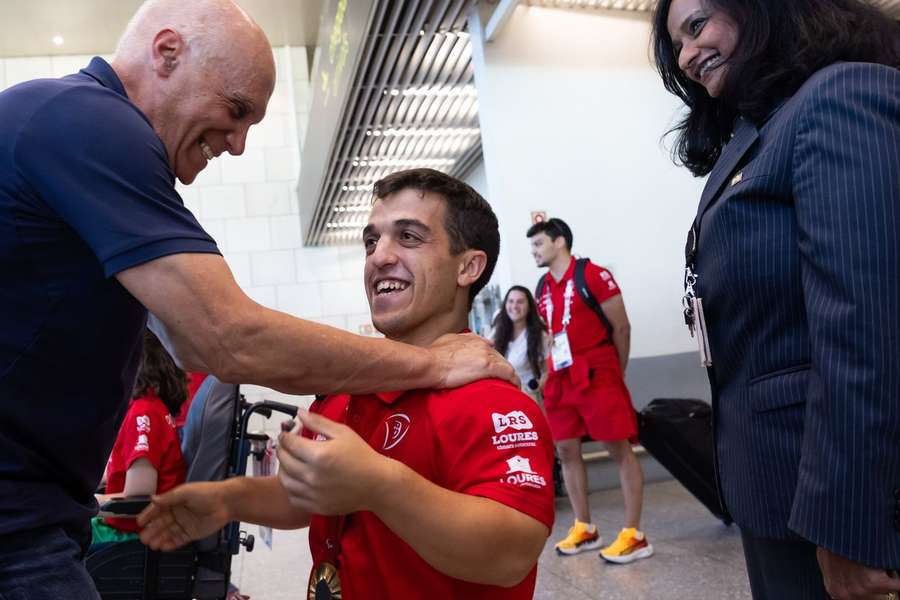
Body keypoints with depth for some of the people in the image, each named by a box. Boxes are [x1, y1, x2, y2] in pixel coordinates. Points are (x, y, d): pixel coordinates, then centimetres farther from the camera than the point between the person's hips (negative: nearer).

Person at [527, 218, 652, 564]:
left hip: (597, 375, -7)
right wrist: (550, 373, 10)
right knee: (566, 451, 8)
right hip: (561, 379, 8)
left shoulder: (593, 275, -8)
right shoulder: (543, 289, 13)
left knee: (619, 449, -3)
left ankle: (634, 535, 3)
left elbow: (621, 327, -5)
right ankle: (584, 529, 21)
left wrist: (616, 375, 0)